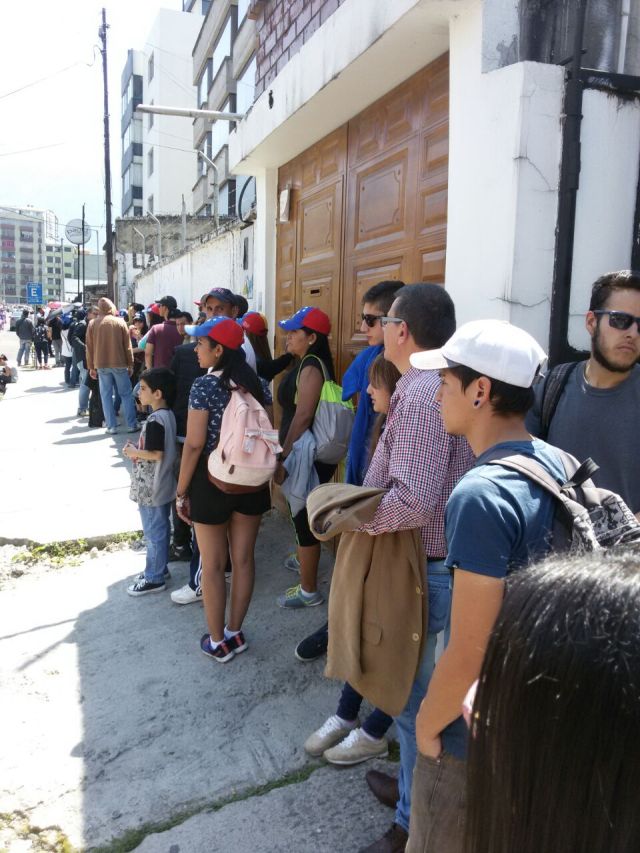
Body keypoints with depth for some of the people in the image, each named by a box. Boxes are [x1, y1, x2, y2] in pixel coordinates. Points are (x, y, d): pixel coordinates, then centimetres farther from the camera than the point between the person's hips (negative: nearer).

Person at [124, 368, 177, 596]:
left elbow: (156, 454, -26)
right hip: (160, 485, 9)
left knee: (154, 532, 2)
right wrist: (138, 448, 8)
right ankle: (159, 567, 33)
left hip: (150, 488, -9)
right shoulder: (167, 415, 6)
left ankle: (154, 579, 13)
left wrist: (133, 452, -12)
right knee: (160, 529, 19)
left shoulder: (155, 420, -23)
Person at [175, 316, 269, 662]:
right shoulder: (253, 382, 2)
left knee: (213, 565, 10)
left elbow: (194, 444, -16)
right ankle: (235, 633, 30)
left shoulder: (204, 385, -15)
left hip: (212, 481, -5)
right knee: (243, 560, 14)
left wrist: (181, 492, -7)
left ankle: (217, 642, 23)